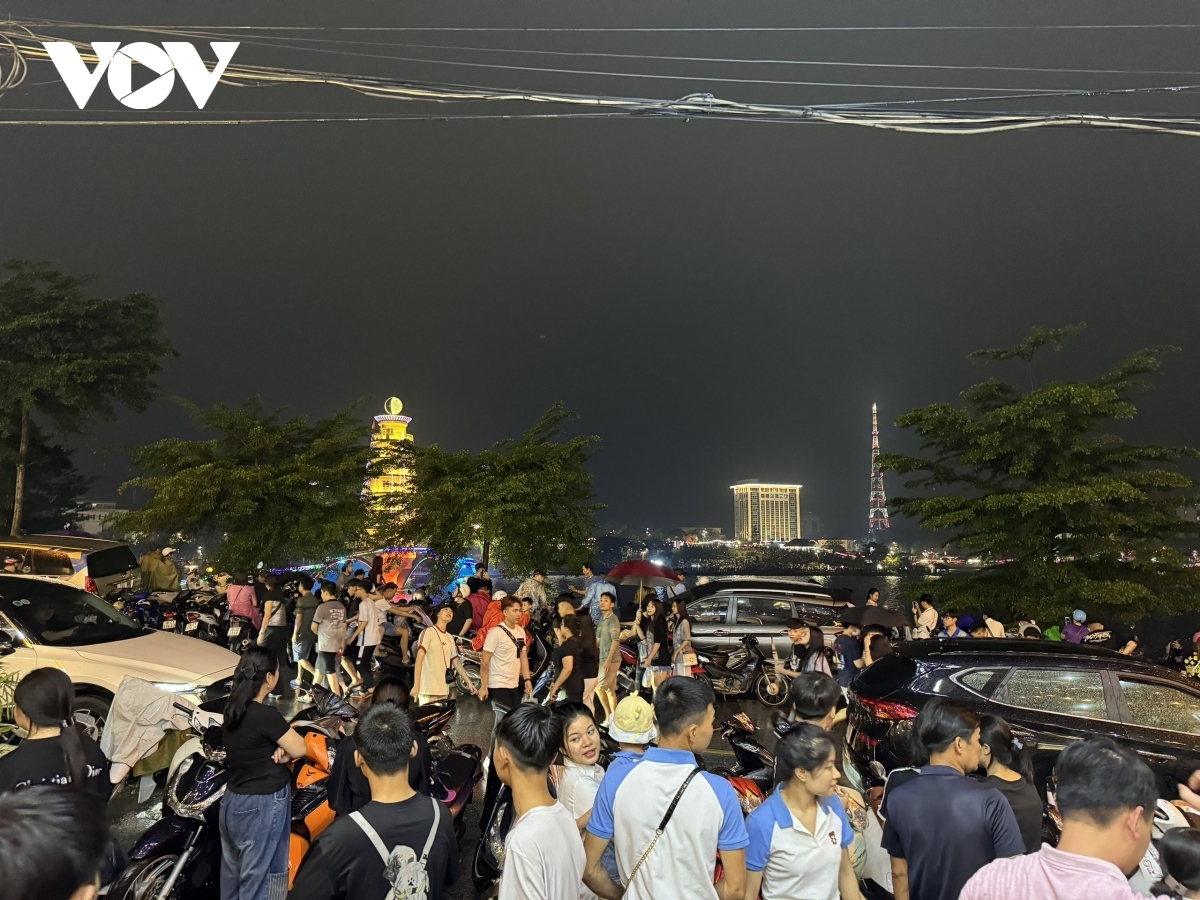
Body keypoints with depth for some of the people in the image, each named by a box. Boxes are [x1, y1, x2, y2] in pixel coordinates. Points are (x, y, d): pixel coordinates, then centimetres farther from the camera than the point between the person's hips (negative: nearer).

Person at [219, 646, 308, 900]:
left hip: (233, 800, 8)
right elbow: (300, 749, -15)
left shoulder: (233, 709, 0)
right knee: (258, 876, 5)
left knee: (233, 872, 20)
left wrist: (280, 752, -9)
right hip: (263, 806, -8)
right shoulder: (266, 714, -25)